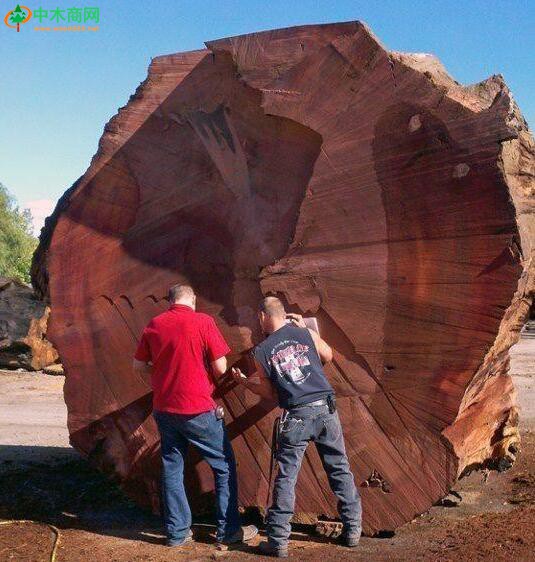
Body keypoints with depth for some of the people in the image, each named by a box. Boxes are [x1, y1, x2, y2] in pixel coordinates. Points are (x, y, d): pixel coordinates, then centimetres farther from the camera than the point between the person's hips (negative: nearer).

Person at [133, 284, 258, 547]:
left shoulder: (154, 325, 3)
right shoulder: (203, 321, -11)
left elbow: (138, 365, 11)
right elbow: (220, 367, -11)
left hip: (164, 409, 5)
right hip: (197, 410, -5)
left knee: (172, 468, 16)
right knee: (224, 466, 11)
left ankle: (177, 532, 23)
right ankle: (228, 530, 17)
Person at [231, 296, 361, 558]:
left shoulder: (261, 352, 3)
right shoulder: (305, 333, 5)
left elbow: (271, 394, 9)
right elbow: (328, 355, 24)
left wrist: (244, 382, 24)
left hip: (297, 417, -2)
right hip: (326, 409, 2)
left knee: (286, 477, 6)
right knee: (340, 470, 14)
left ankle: (278, 541, 10)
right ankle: (353, 529, 22)